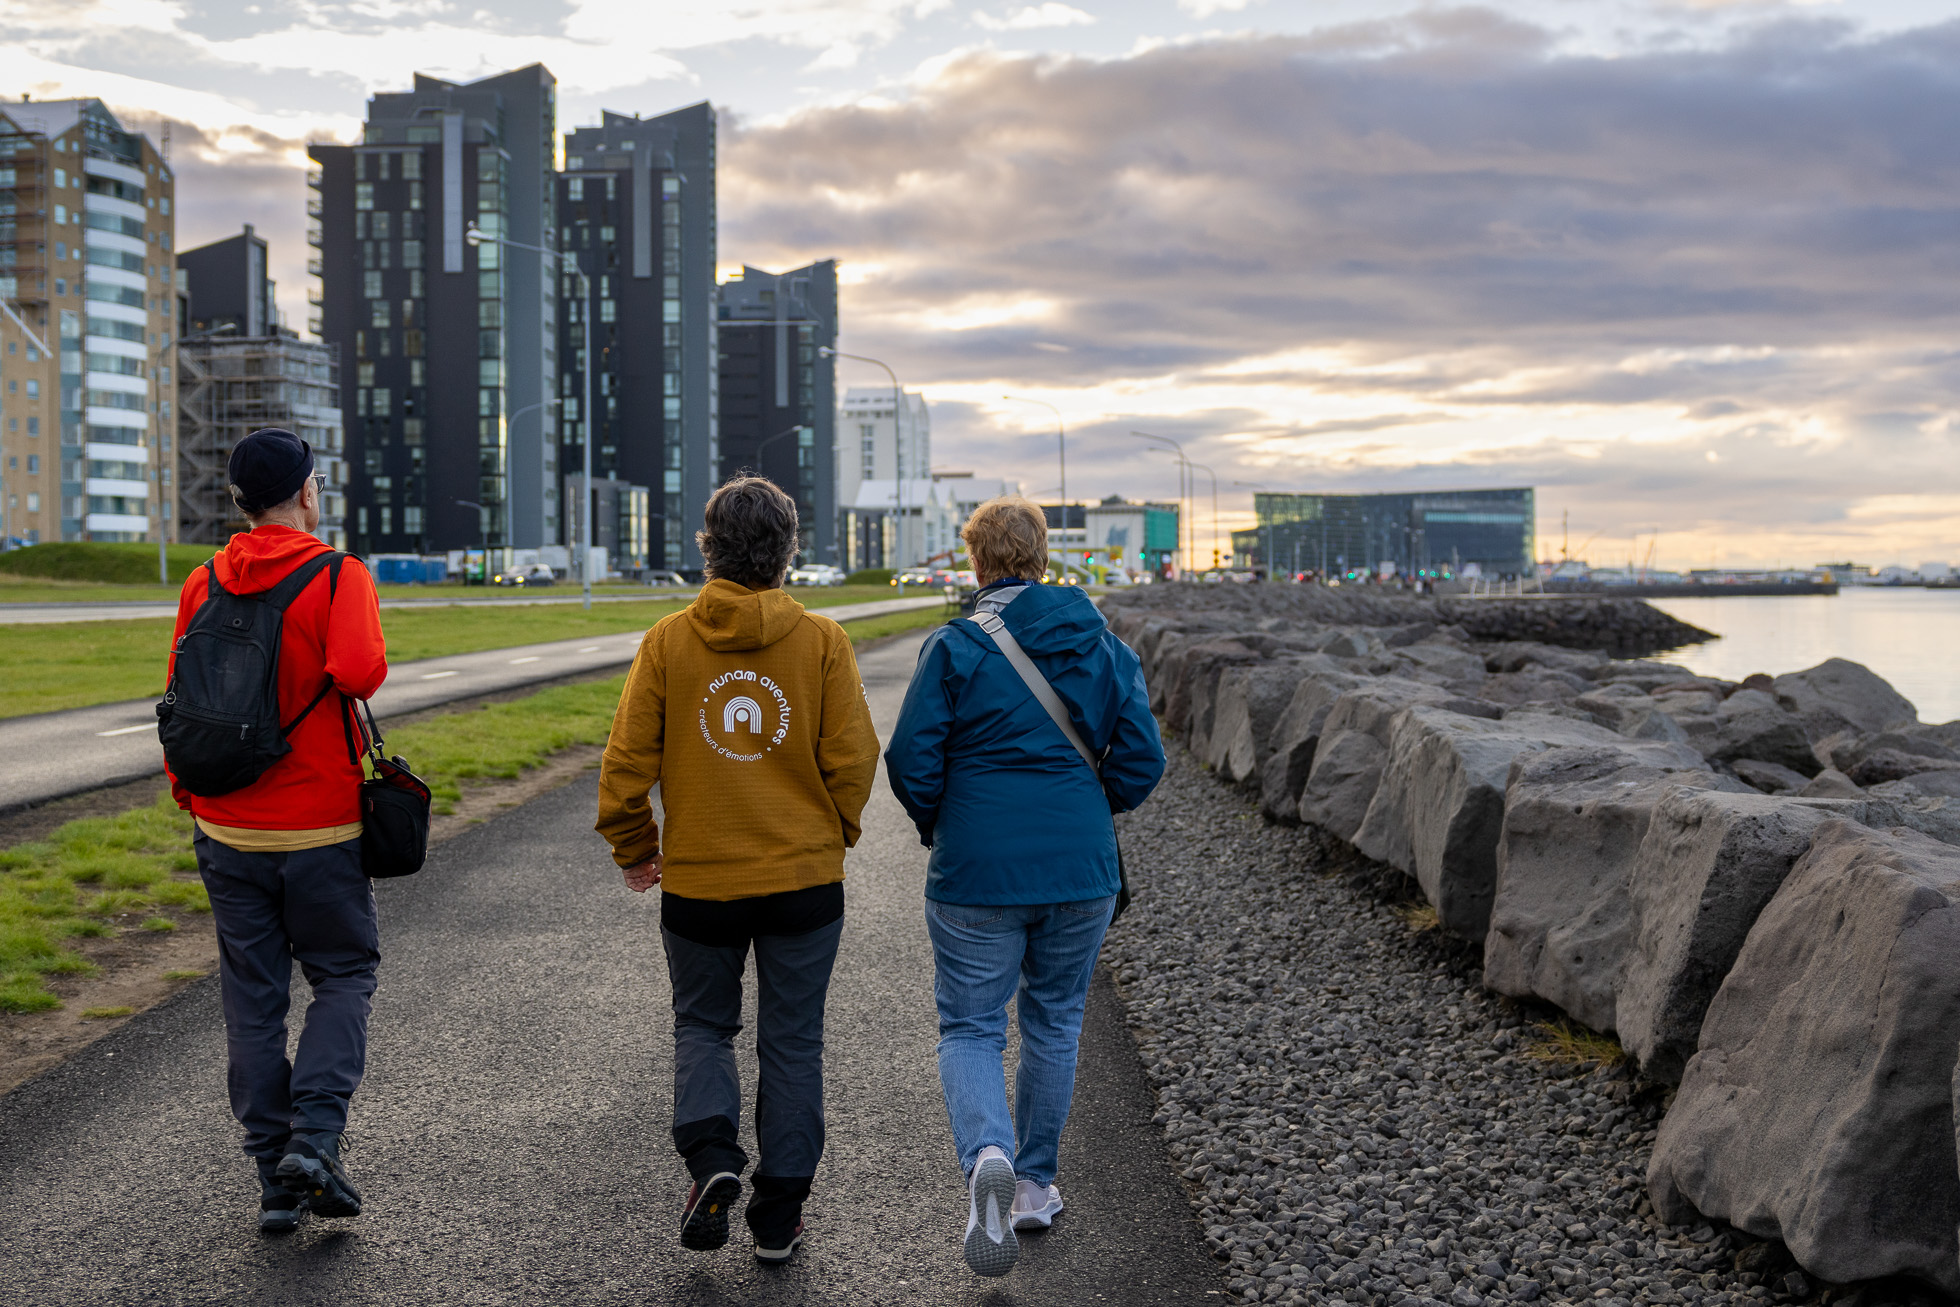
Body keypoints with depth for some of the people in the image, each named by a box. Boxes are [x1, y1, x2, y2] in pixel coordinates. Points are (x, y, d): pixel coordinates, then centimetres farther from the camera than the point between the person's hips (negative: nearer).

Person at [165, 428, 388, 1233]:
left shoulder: (203, 585, 4)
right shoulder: (338, 576, -10)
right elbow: (356, 671, -27)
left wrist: (189, 797, 19)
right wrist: (371, 666, -3)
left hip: (227, 827, 4)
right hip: (320, 826, -4)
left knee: (252, 997, 10)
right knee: (343, 975, 12)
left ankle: (274, 1179, 13)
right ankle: (314, 1138, -4)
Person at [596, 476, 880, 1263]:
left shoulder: (668, 642, -5)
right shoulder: (821, 641, -6)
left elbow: (627, 760, -5)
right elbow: (853, 758, -5)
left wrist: (634, 848, 10)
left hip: (698, 879, 0)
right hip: (805, 875, 0)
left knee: (703, 1026, 19)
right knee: (791, 1041, 11)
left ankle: (710, 1156, -4)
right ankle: (779, 1214, 14)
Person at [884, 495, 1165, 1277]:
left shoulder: (954, 648, -8)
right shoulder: (1105, 646, 2)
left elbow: (911, 762, -10)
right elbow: (1142, 760, 1)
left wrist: (937, 826, 9)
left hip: (976, 871, -3)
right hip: (1081, 871, 3)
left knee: (969, 1027, 7)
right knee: (1055, 1018, 20)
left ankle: (987, 1156, -19)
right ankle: (1036, 1183, 27)